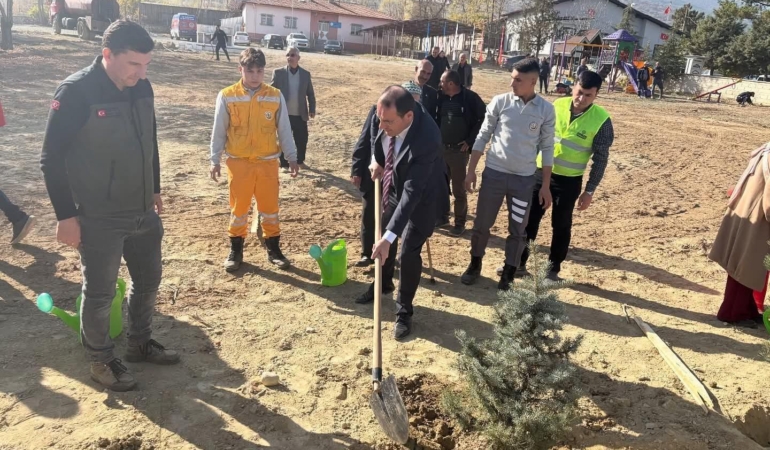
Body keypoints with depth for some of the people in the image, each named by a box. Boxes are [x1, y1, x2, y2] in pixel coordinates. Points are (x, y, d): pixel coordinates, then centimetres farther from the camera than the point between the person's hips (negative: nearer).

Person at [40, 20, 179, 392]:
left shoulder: (142, 88, 2)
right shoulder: (75, 93, -17)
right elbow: (52, 159, -14)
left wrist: (154, 190, 19)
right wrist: (66, 215, -14)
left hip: (143, 212, 7)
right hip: (98, 219, -6)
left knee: (148, 279, 18)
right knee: (100, 293, 8)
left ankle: (140, 343, 39)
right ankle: (100, 361, 29)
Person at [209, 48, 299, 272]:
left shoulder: (275, 96, -2)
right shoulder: (227, 96, -5)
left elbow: (284, 130, 4)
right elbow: (219, 131, 1)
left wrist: (292, 157, 4)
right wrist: (215, 160, 1)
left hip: (268, 162, 1)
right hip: (238, 162, -1)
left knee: (270, 207, 8)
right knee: (239, 208, 9)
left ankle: (273, 249, 23)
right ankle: (236, 250, 23)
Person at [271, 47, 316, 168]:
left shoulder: (305, 74, 5)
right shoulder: (278, 73, -2)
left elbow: (310, 94, 10)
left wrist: (312, 109, 1)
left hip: (300, 115, 2)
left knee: (302, 140, 9)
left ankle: (300, 161, 30)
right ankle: (284, 164, 17)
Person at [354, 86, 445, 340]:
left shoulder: (426, 139, -41)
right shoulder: (391, 116, -22)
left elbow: (412, 192, -40)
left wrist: (389, 236, -42)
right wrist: (377, 160, -4)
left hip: (420, 197, -7)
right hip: (393, 186, 7)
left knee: (408, 253, -6)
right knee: (384, 238, 21)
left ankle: (404, 311, 16)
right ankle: (383, 283, 48)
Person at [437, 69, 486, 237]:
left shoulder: (470, 98, -10)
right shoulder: (442, 98, 5)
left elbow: (484, 119, -7)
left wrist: (470, 141, -9)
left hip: (459, 150, -5)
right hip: (441, 148, 5)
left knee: (459, 189, 2)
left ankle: (460, 222, 15)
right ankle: (442, 215, 30)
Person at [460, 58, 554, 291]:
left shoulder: (546, 110, -4)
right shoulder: (500, 102, -4)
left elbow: (546, 148, 2)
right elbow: (483, 136, 2)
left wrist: (546, 185, 1)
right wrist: (471, 170, 0)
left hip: (524, 179, 0)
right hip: (494, 173, 0)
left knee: (518, 230, 8)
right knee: (482, 224, 10)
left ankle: (508, 273, 25)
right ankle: (475, 263, 31)